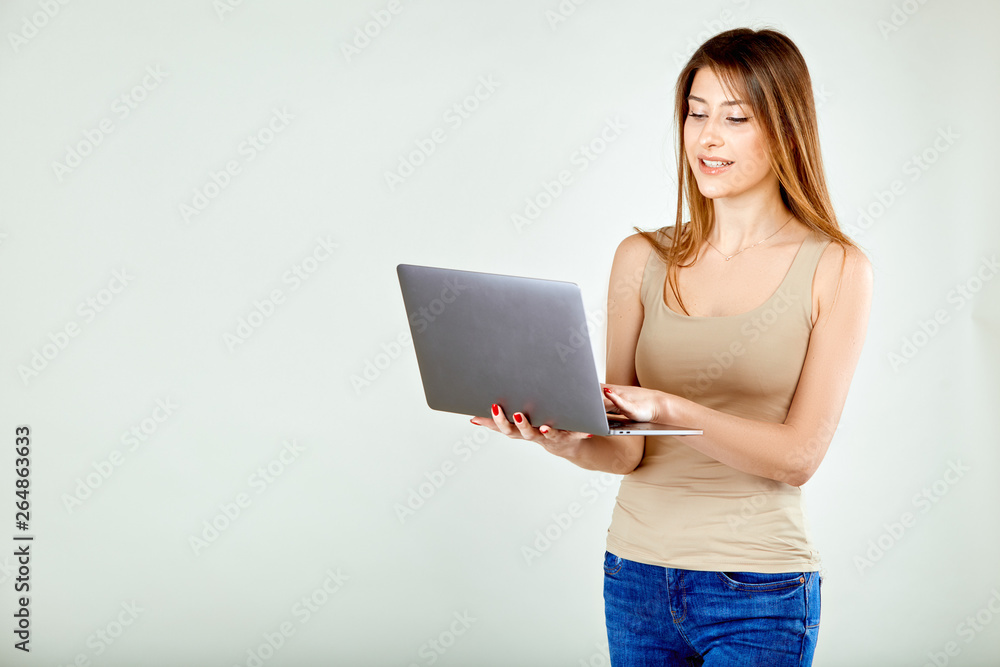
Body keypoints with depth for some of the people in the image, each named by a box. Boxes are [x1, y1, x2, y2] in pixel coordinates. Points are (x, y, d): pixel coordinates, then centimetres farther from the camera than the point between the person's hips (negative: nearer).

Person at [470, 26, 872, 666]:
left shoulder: (836, 270, -4)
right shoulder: (644, 258, 4)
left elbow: (799, 456, -11)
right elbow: (627, 450, 0)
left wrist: (671, 408, -26)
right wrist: (569, 440, -22)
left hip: (758, 595, -3)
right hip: (636, 577, 3)